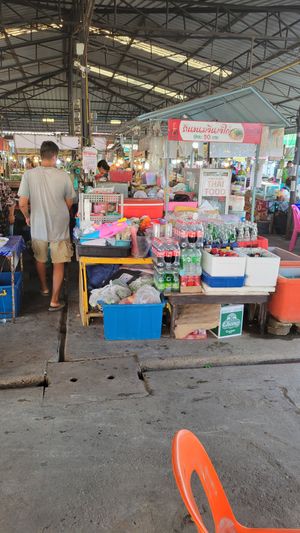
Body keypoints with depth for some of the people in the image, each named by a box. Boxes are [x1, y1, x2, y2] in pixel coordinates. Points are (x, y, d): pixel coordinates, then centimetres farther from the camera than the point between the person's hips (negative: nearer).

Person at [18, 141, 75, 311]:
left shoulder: (29, 175, -11)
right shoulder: (63, 175, -11)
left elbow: (23, 204, -11)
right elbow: (69, 203, -1)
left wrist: (28, 217, 9)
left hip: (38, 226, 2)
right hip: (59, 227, -1)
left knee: (40, 259, 24)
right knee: (59, 264, 8)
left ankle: (44, 288, 44)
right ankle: (54, 301, 12)